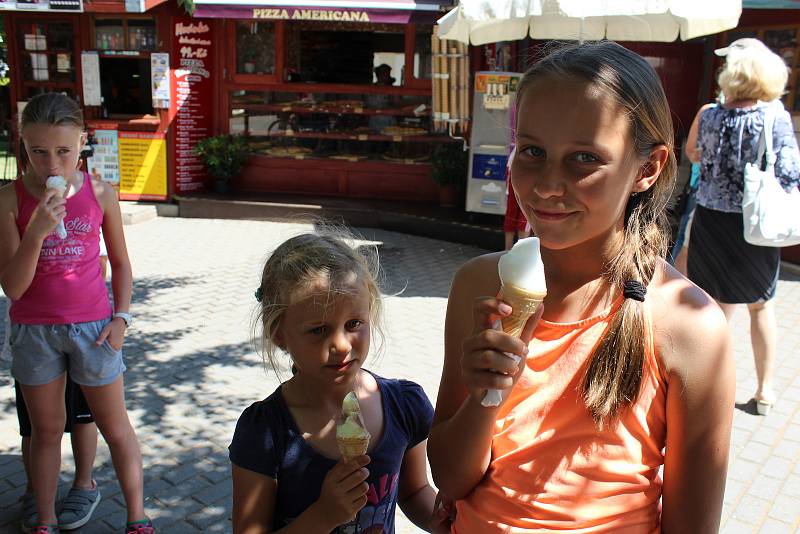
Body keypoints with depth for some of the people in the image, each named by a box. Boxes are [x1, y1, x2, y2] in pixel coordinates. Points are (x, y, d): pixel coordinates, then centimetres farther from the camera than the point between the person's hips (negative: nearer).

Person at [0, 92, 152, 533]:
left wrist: (121, 316, -4)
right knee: (46, 430, 16)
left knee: (115, 426, 10)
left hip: (92, 326, 0)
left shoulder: (101, 194, -8)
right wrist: (36, 233, -26)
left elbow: (120, 262, 5)